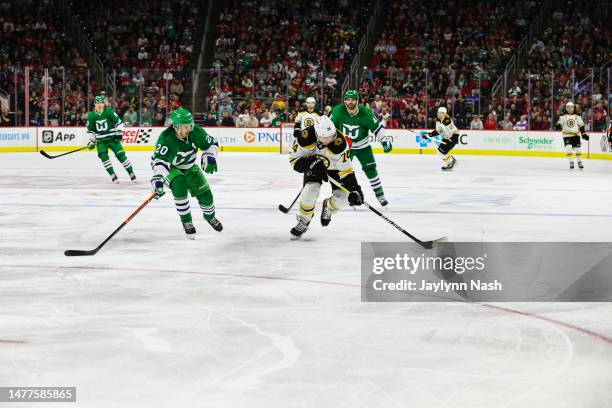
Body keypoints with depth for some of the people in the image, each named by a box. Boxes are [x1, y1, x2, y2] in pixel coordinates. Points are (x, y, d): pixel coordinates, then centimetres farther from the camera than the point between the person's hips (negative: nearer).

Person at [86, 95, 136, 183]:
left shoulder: (109, 111, -10)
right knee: (103, 156, -16)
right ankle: (112, 175, -9)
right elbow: (90, 130, 7)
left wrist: (119, 133, -10)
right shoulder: (91, 115, -3)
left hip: (112, 138, -2)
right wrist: (91, 141, 2)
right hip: (101, 140, 2)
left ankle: (131, 173, 4)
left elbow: (119, 122, -4)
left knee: (120, 155, -7)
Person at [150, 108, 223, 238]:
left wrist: (209, 157, -21)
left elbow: (212, 143, -3)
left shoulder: (196, 132, -22)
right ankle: (186, 221, -15)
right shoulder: (166, 138, -36)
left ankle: (210, 216, 38)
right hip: (170, 168, -5)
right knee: (179, 185, -32)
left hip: (189, 166, 5)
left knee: (204, 192, 4)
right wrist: (158, 179, -60)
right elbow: (160, 161, -46)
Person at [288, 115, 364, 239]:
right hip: (313, 165, 0)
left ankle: (328, 206, 26)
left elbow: (345, 169, -27)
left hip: (334, 166, 0)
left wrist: (354, 189, -33)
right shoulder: (306, 137, -33)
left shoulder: (340, 142, -35)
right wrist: (310, 164, -39)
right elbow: (294, 159, -22)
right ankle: (303, 222, 3)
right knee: (310, 191, -23)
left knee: (343, 197, -12)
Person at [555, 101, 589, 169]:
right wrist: (558, 126, -25)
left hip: (576, 135, 2)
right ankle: (571, 162, -5)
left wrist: (583, 134, 5)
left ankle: (579, 162, 18)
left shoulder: (577, 116, 3)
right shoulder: (563, 116, -2)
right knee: (568, 149, -15)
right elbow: (560, 123, -1)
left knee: (577, 149, 3)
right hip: (567, 135, -2)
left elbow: (581, 125, 8)